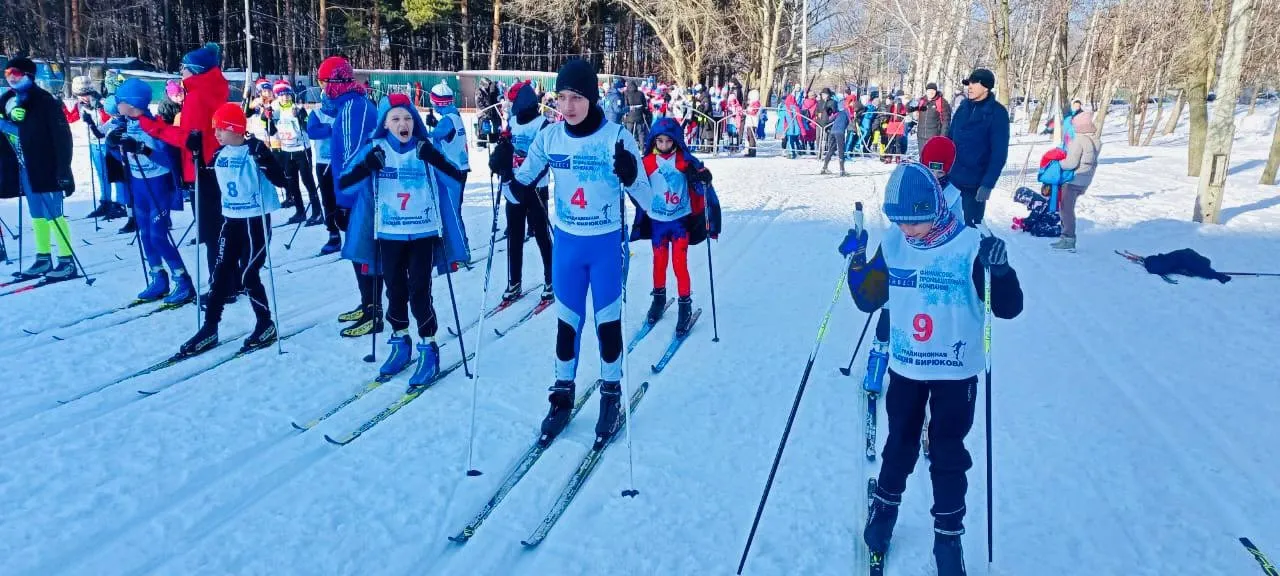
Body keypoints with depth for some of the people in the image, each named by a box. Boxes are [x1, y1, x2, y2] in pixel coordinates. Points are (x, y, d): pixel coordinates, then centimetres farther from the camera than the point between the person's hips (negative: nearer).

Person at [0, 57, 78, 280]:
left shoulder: (44, 101, -12)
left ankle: (67, 261, 1)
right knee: (37, 215, 13)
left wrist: (63, 169, -19)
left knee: (53, 215, -5)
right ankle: (43, 258, 22)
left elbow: (62, 135, -16)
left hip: (46, 168, -7)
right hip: (24, 169, 8)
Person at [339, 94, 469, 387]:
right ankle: (400, 344, 30)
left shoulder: (427, 149, -5)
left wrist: (436, 160, -29)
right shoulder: (375, 149, -2)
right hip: (389, 234, 2)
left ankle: (428, 349, 10)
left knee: (419, 292, -3)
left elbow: (457, 177, -13)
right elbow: (343, 182, -7)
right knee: (395, 290, 13)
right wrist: (365, 168, -25)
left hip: (423, 233, -2)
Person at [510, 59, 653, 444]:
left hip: (607, 244, -3)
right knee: (567, 322, 14)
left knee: (608, 322, 9)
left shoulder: (617, 137, -16)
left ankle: (611, 397, 28)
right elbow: (521, 187, 2)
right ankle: (562, 396, 30)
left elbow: (646, 200, -17)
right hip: (567, 243, 3)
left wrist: (630, 176, -36)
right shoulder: (549, 137, -6)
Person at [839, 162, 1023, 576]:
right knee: (899, 446, 18)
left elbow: (1008, 308, -14)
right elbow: (868, 300, 3)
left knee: (948, 456, 9)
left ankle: (948, 533, 27)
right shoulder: (893, 243, -6)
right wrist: (857, 263, -13)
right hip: (905, 368, 3)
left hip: (956, 373, -3)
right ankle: (885, 504, 42)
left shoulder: (969, 245, -17)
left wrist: (1000, 270, -32)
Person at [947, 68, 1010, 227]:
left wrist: (988, 184, -20)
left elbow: (999, 152, -14)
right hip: (951, 177, 5)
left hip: (975, 183, -5)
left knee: (971, 225, 3)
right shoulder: (964, 107, 6)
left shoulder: (997, 113, -10)